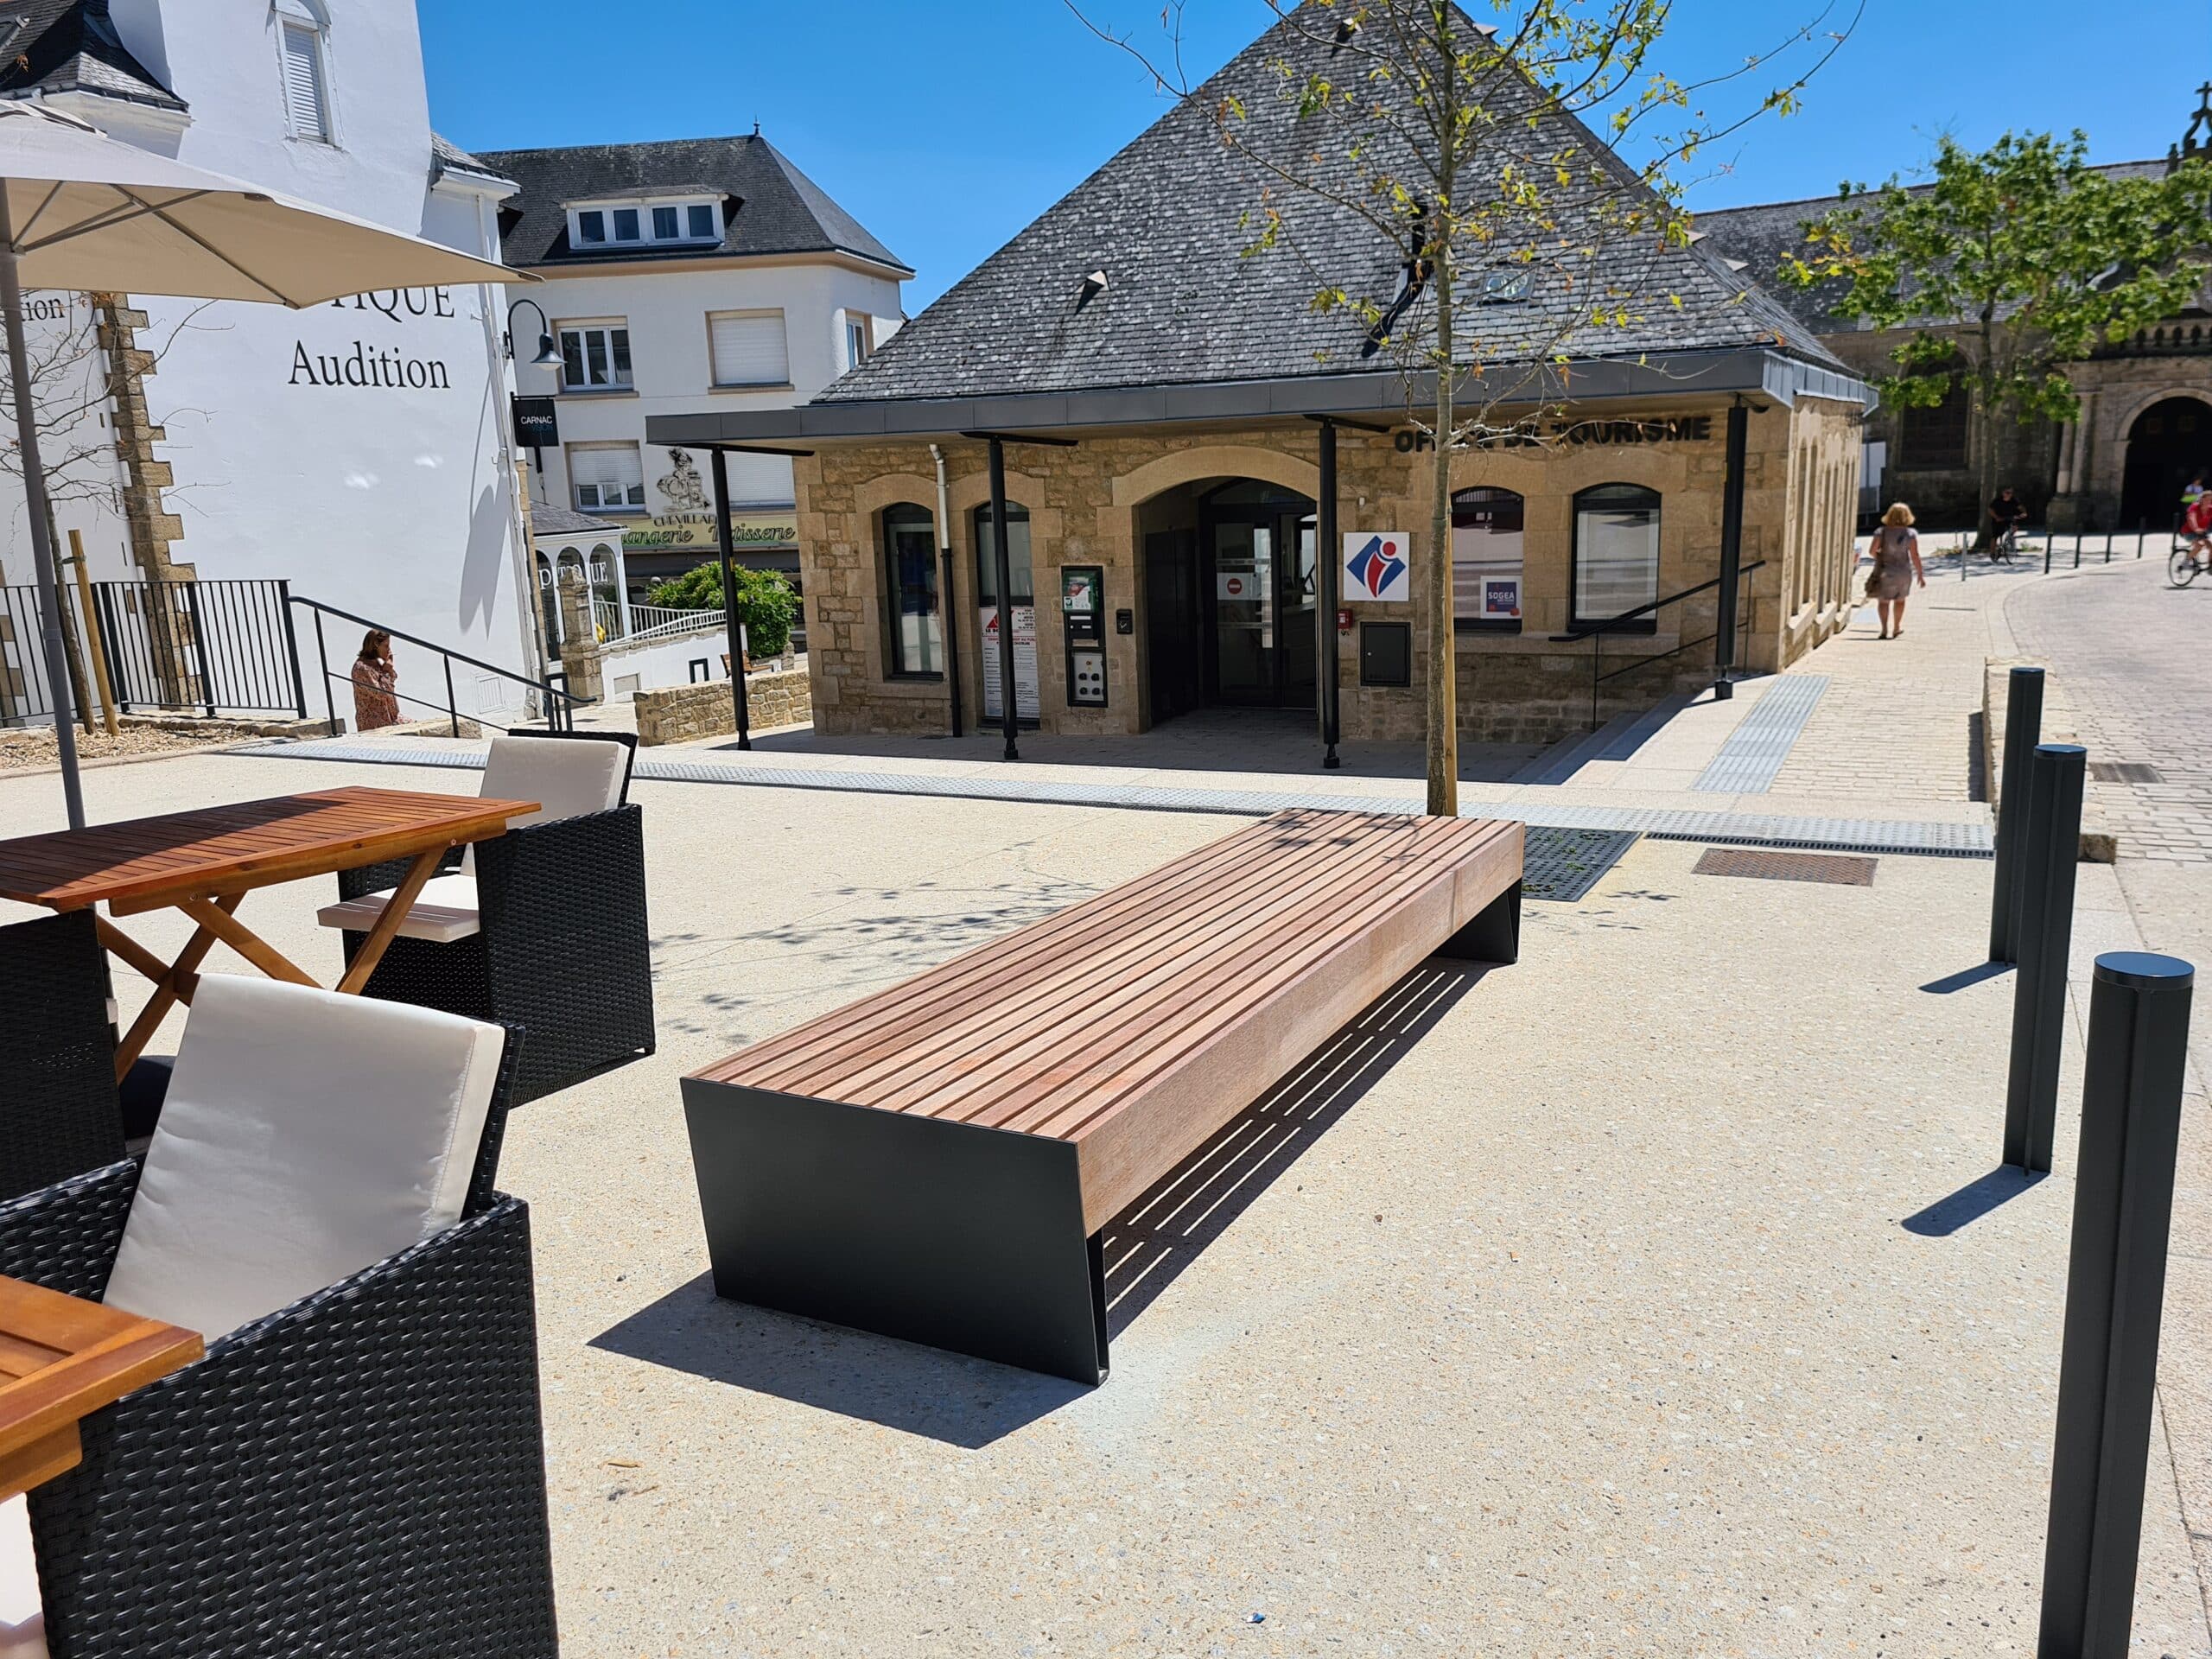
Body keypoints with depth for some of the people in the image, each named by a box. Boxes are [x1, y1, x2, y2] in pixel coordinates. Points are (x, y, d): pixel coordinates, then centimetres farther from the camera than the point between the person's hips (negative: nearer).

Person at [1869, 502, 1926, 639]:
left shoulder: (1881, 532, -6)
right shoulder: (1910, 534, -6)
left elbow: (1873, 550, -13)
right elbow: (1915, 556, -10)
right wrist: (1920, 574, -4)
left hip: (1884, 572, -1)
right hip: (1903, 571, 1)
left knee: (1883, 601, 9)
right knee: (1900, 599, 21)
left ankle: (1885, 629, -9)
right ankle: (1896, 628, 31)